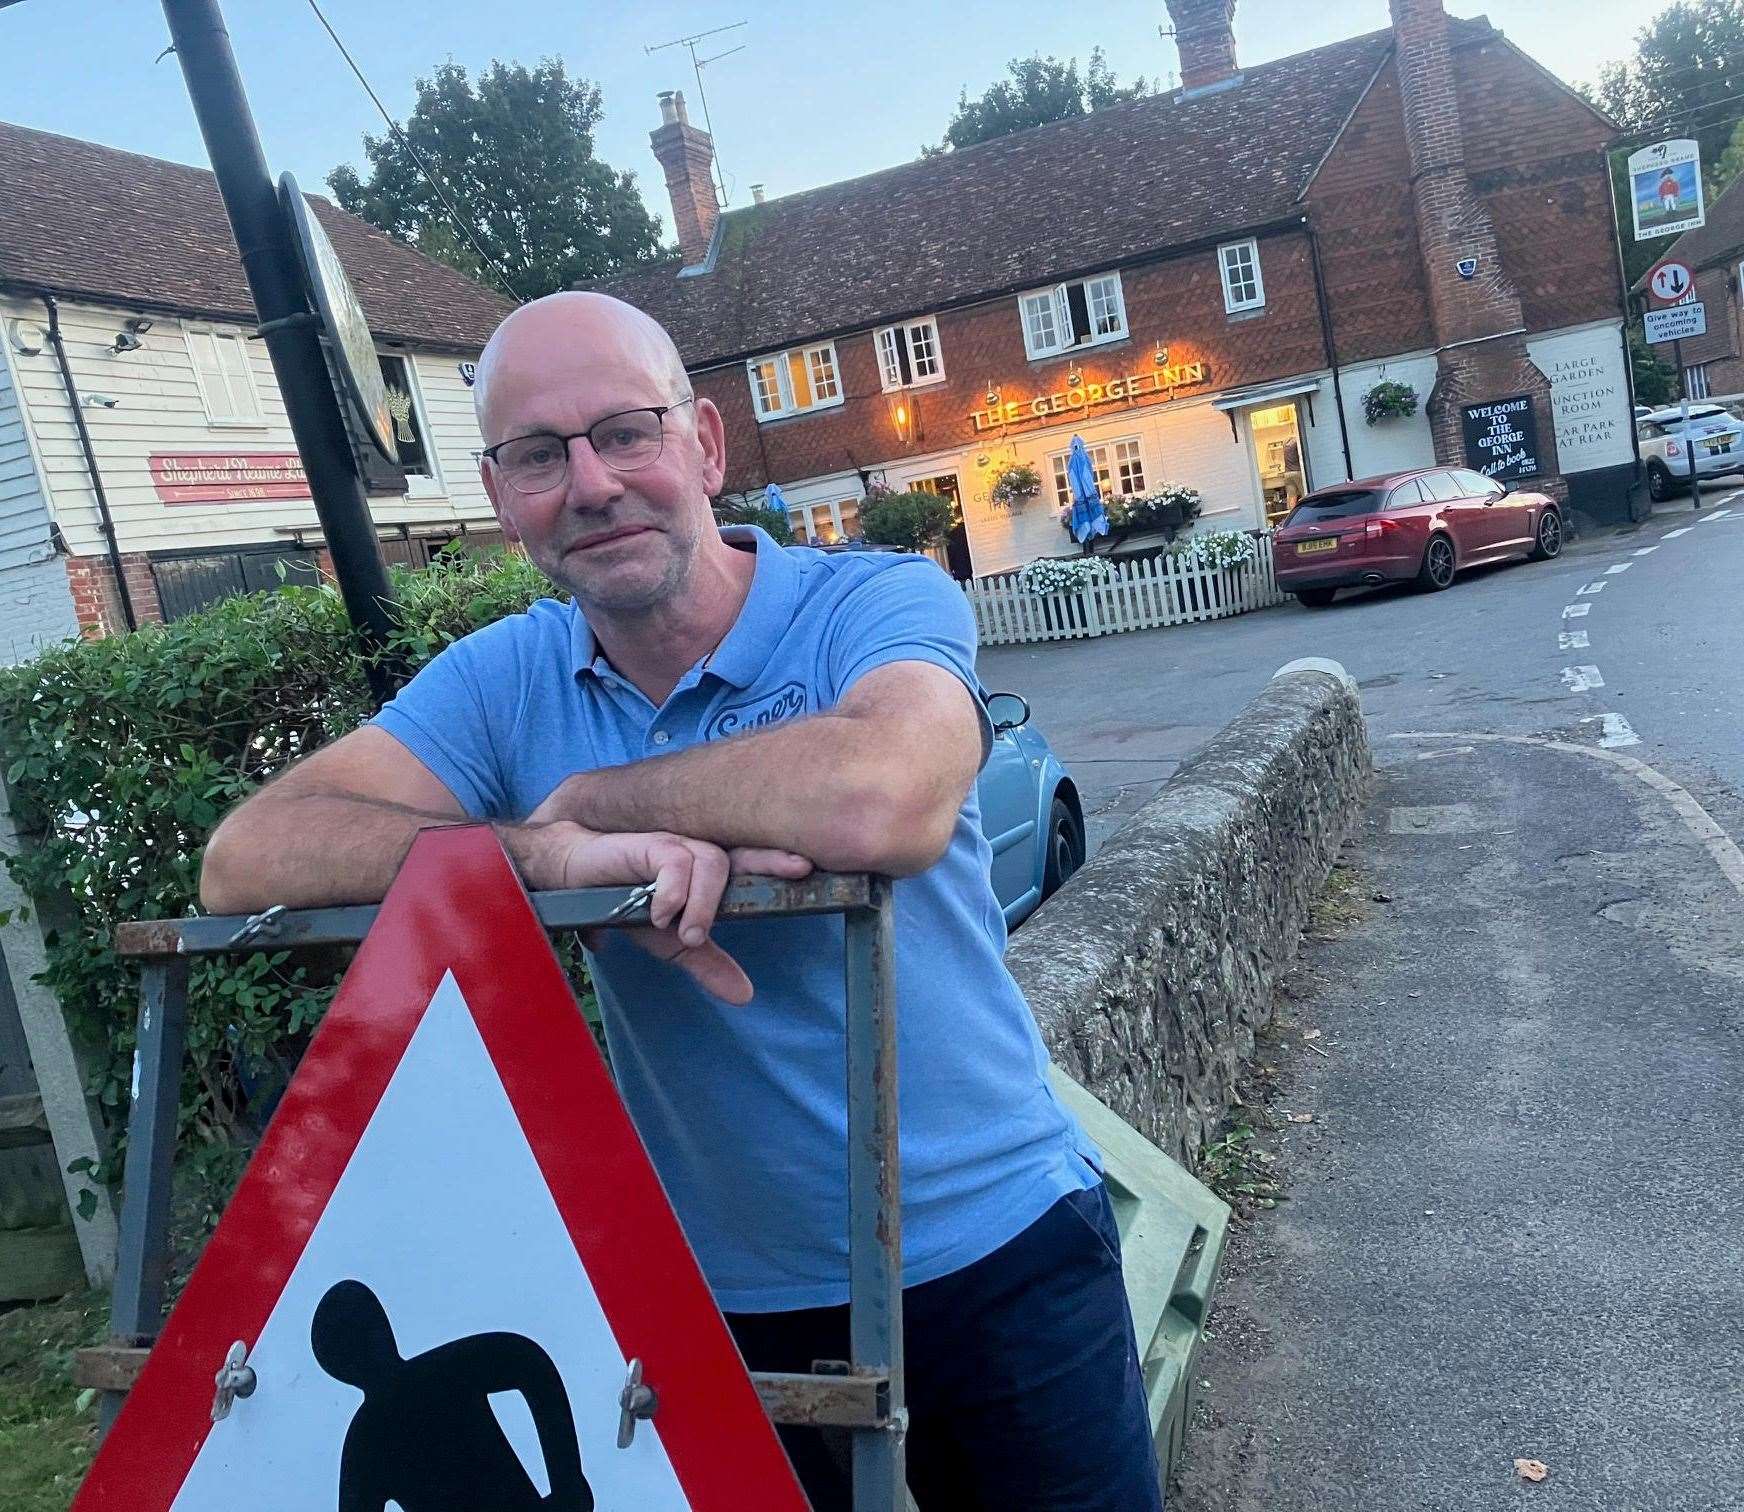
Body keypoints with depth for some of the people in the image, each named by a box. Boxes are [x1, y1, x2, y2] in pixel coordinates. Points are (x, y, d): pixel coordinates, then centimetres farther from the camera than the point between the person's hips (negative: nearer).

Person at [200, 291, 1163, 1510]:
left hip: (996, 1251, -2)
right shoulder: (503, 681, -3)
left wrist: (593, 794, -20)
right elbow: (246, 862, -14)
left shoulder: (881, 603, -14)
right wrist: (549, 852, -30)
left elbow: (879, 806, -36)